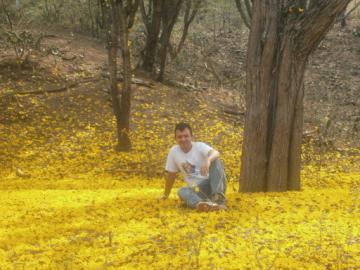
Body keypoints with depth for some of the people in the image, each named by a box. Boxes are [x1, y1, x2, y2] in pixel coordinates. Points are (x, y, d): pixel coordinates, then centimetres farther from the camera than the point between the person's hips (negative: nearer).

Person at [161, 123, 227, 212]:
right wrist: (166, 195, 19)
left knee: (214, 160, -26)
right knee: (182, 191, -28)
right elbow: (171, 174, 14)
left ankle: (218, 197, -39)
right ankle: (201, 203, -59)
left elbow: (216, 153, -30)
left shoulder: (200, 146, -8)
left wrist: (207, 159, -53)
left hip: (213, 184, -2)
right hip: (197, 190, 2)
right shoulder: (173, 152, 2)